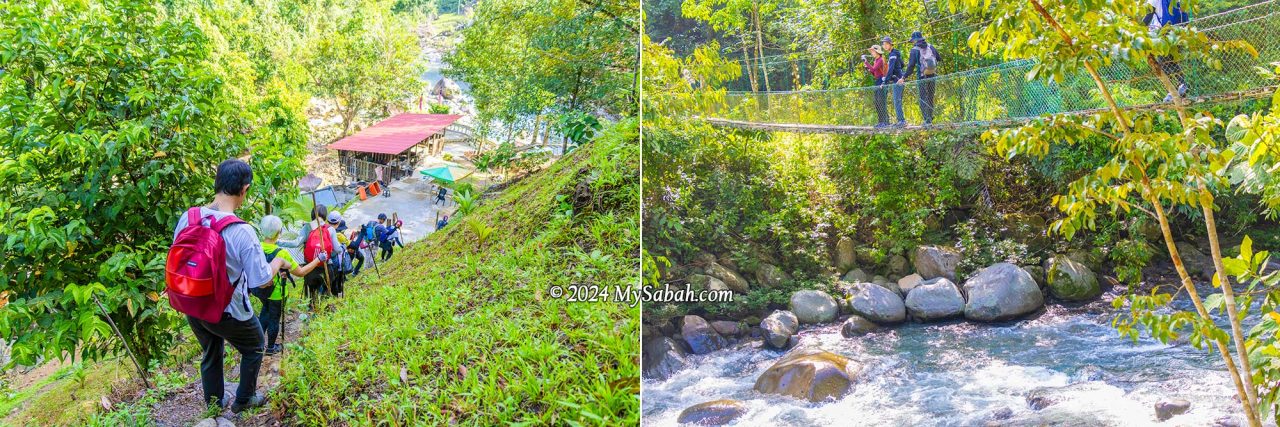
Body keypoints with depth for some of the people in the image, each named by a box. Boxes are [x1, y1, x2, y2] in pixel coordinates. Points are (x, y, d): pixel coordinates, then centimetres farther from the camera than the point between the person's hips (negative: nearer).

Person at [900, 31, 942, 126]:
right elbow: (940, 59, 11)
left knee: (922, 99, 0)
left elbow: (911, 66, -13)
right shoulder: (930, 47, 5)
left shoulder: (915, 50, -9)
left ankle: (927, 120, -7)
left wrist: (904, 77, -10)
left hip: (922, 78, -5)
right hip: (932, 76, 5)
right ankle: (930, 117, 22)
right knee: (930, 97, 17)